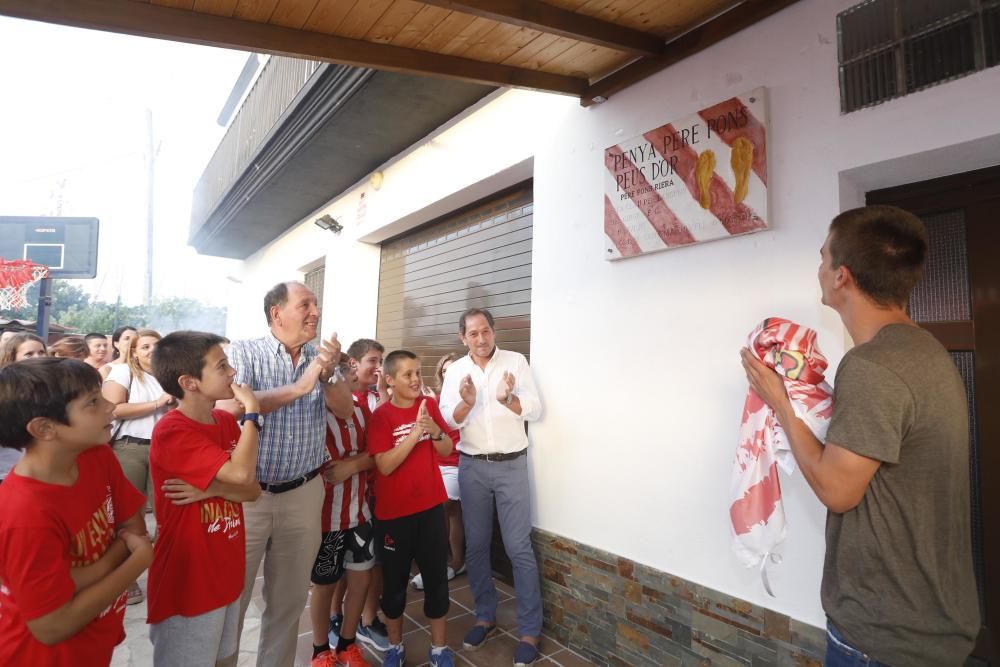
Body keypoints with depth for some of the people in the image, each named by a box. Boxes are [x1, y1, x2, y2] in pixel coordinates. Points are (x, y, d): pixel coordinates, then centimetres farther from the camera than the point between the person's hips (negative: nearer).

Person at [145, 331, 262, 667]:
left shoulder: (227, 422, 2)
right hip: (187, 583, -7)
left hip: (226, 574, 7)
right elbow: (241, 474, -32)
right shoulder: (171, 432, -22)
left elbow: (253, 489, 0)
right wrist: (251, 411, -21)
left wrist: (211, 489, -19)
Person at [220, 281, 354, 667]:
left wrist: (328, 376, -19)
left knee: (290, 599, 18)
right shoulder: (243, 353, -8)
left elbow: (345, 411, -1)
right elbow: (229, 408, -23)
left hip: (304, 493, 4)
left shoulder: (321, 358, 5)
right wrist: (299, 387, -23)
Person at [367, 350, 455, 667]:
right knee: (394, 580, 12)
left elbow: (447, 451, 2)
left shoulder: (429, 405, 1)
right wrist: (415, 433, -27)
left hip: (431, 507, 3)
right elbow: (385, 465, -19)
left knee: (437, 577, 10)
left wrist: (435, 431, -18)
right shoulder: (381, 415, -12)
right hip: (394, 512, -3)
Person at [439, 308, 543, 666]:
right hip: (472, 466, 3)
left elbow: (535, 409, -8)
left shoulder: (516, 361, -3)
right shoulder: (455, 370, 2)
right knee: (476, 545, 12)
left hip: (511, 465, -2)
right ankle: (485, 616, 30)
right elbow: (448, 421, -4)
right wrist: (467, 403, -24)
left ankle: (530, 631, 11)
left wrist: (508, 400, -27)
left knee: (519, 548, -1)